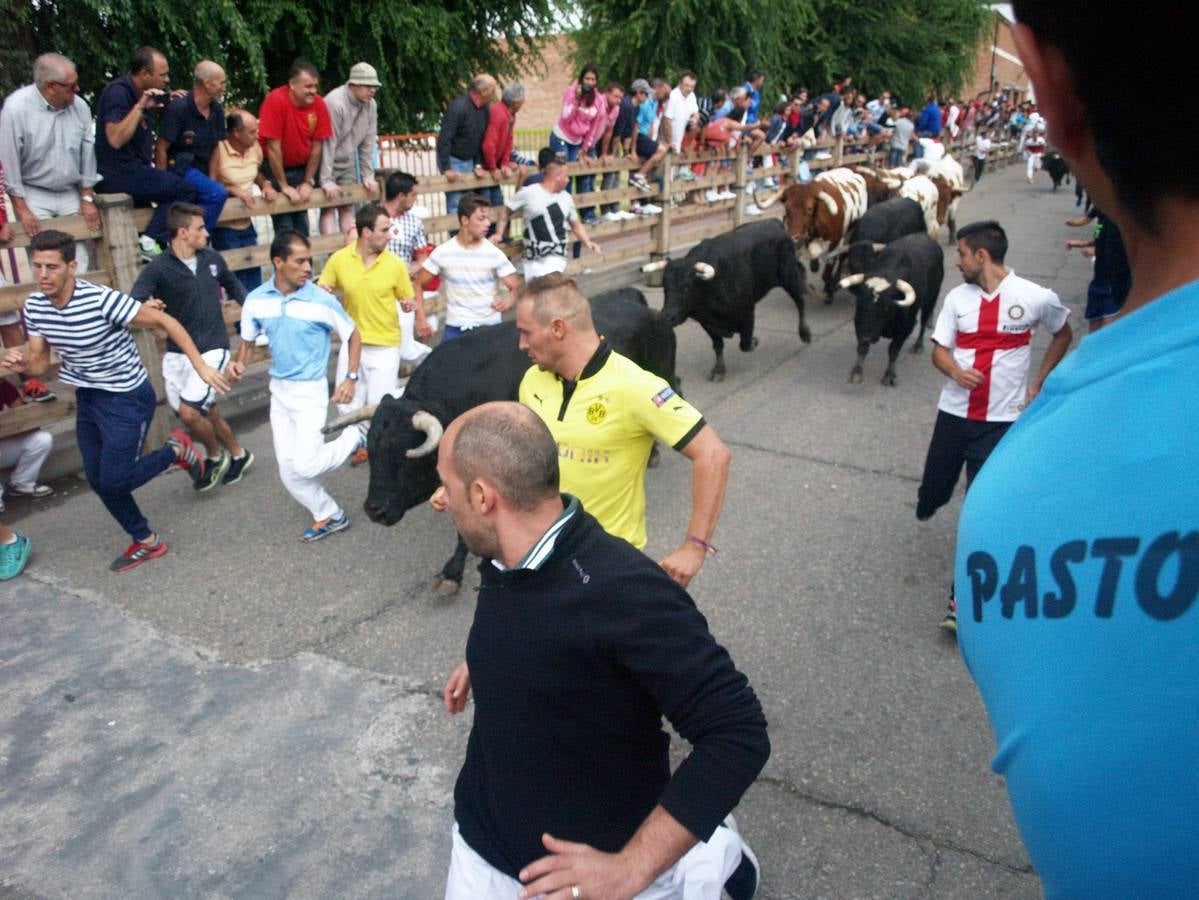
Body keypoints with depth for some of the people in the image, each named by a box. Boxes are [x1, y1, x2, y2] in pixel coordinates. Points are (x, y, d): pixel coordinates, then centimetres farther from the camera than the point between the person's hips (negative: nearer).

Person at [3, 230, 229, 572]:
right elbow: (40, 362, 4)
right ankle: (146, 541, 29)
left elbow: (165, 321, -21)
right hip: (87, 398, 7)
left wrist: (201, 365, -23)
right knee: (98, 480, 12)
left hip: (127, 398, -7)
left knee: (114, 481, -6)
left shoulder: (101, 299, -27)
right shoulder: (34, 307, -6)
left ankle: (175, 450, 20)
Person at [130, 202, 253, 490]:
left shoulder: (212, 259, 0)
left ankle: (214, 456, 12)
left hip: (212, 350, -1)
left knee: (189, 412, -15)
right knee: (206, 412, 12)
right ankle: (237, 454, 37)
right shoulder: (158, 269, -10)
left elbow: (233, 286, 22)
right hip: (176, 353, 1)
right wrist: (144, 309, -44)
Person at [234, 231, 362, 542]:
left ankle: (354, 437, 11)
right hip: (279, 389, 5)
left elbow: (353, 336, -3)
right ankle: (330, 516, 25)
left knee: (305, 466, -14)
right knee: (288, 472, 7)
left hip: (310, 390, -5)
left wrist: (351, 378, -9)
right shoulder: (256, 300, -5)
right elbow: (247, 341, 10)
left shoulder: (322, 301, -16)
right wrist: (239, 363, -11)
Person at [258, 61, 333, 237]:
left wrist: (307, 182, -3)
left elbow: (317, 146, -3)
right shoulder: (276, 101, -22)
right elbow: (273, 147, -20)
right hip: (275, 168, -4)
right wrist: (284, 186, -17)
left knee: (302, 221, 2)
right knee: (284, 224, -10)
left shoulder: (318, 104, -9)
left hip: (301, 168, 4)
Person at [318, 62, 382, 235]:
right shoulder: (335, 103, -23)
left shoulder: (370, 105, -4)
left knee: (347, 208, 8)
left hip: (347, 163, 6)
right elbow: (328, 143, -24)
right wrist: (326, 181, -25)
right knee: (329, 209, -7)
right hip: (326, 162, -6)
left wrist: (368, 175, -1)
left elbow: (368, 142, 0)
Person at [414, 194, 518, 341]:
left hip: (490, 327, 0)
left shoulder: (494, 253, -5)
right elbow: (419, 285, 4)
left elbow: (516, 288, -6)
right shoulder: (442, 253, -4)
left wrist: (508, 301, -29)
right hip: (455, 329, 0)